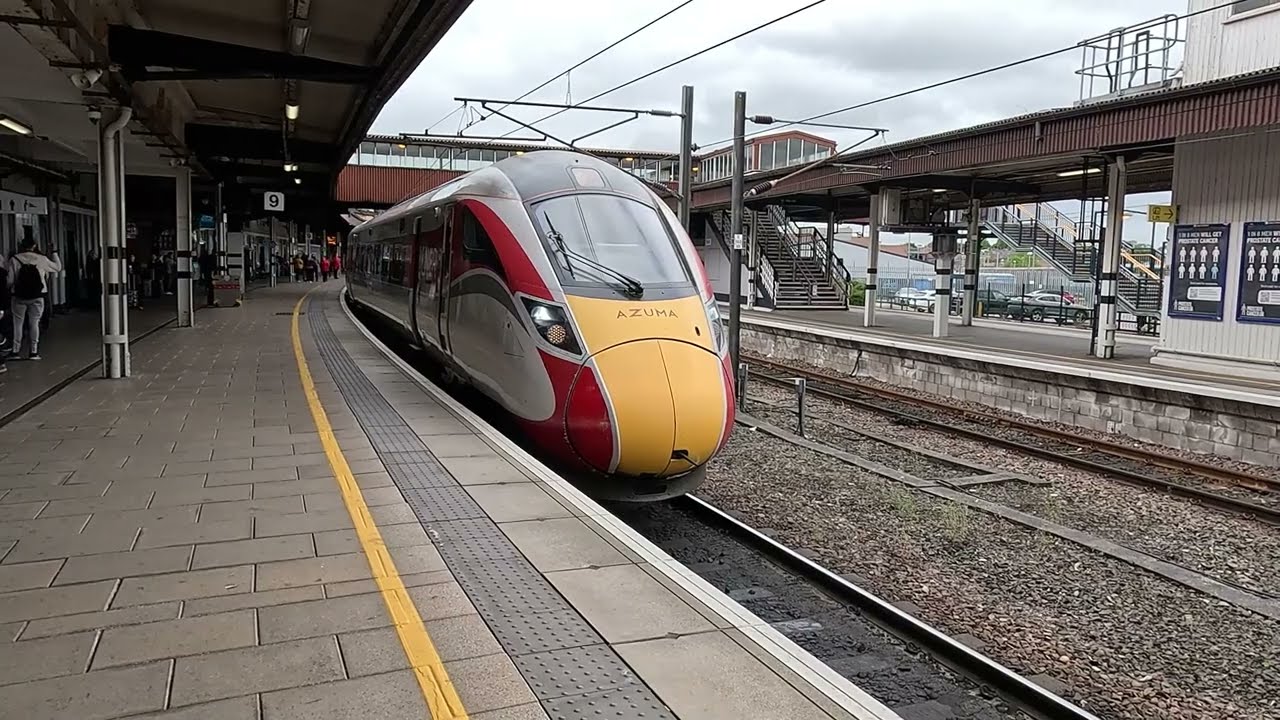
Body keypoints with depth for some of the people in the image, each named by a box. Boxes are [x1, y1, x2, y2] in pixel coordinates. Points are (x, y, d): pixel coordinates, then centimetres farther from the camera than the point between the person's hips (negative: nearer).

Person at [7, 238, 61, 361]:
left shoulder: (14, 259, -6)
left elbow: (10, 280, -6)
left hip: (19, 296, 0)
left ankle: (16, 350, 12)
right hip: (37, 297, 0)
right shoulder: (41, 259, -4)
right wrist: (54, 253, 20)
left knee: (18, 323, 10)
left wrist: (9, 287, 16)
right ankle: (34, 351, 6)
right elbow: (58, 267, 11)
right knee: (34, 323, 6)